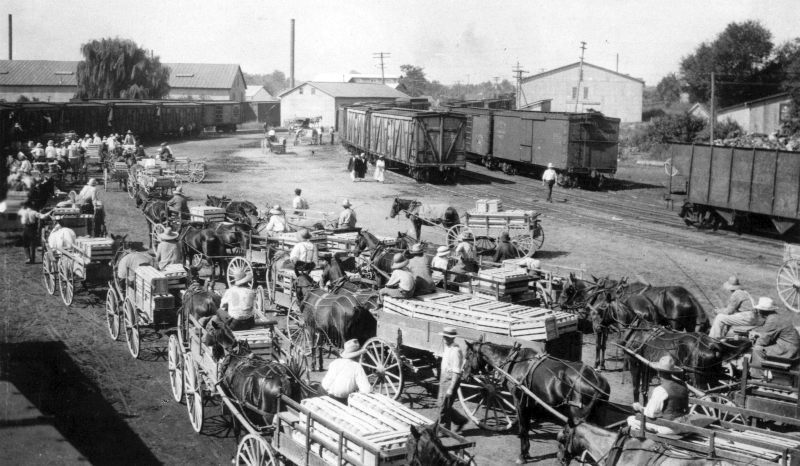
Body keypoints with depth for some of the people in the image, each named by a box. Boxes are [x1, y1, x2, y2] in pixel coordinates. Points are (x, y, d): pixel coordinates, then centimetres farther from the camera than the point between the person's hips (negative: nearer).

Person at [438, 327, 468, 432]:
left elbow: (456, 372, -23)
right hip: (444, 378, 9)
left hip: (451, 380, -9)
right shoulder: (447, 348, 6)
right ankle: (460, 420, 30)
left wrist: (451, 388, -25)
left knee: (444, 407, 0)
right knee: (440, 404, 16)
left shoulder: (456, 351, -21)